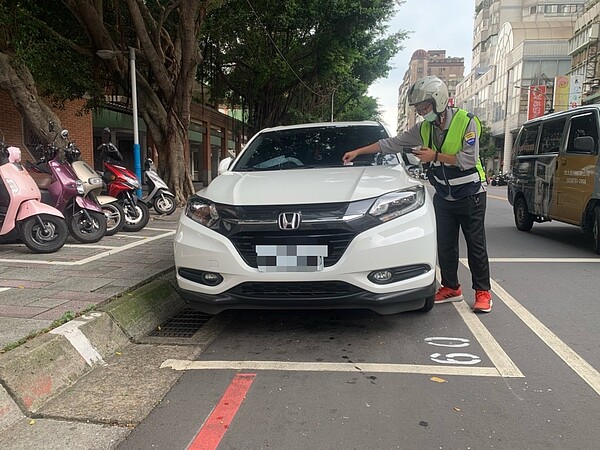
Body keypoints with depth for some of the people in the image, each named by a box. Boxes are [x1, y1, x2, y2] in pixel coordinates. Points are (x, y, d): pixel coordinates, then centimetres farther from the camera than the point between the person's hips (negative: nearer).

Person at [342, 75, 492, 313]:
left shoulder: (467, 122, -16)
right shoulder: (424, 128, 0)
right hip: (443, 197, 5)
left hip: (470, 196, -5)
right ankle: (451, 288, 21)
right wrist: (358, 151, 0)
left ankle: (483, 292, 12)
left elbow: (469, 160, -22)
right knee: (445, 245, 8)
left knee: (476, 246, 1)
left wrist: (436, 156, -21)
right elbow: (392, 143, 2)